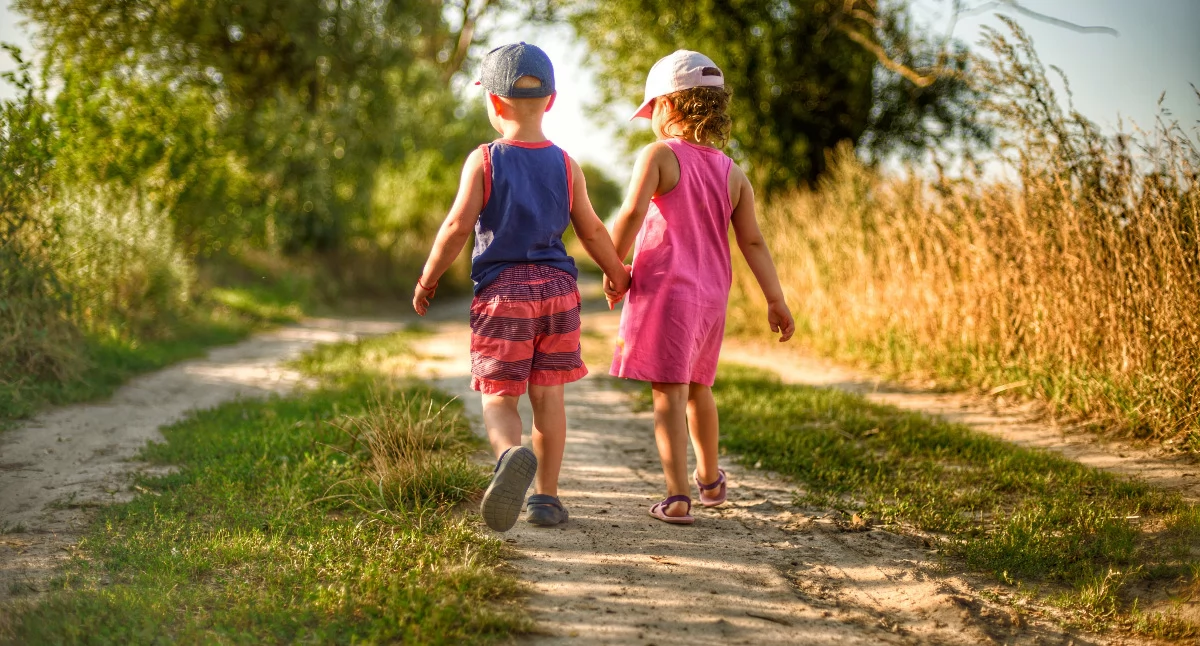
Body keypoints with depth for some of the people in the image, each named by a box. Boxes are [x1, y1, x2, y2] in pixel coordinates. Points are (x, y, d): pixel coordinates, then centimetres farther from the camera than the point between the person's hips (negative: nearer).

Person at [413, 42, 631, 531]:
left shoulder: (483, 161, -6)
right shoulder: (565, 165, 4)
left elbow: (457, 226, -9)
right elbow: (592, 231, 9)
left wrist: (427, 279, 3)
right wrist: (616, 273, 26)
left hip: (501, 293, -3)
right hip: (557, 288, 3)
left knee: (498, 398, -2)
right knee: (548, 394, 10)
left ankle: (512, 454, -34)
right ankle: (547, 496, 14)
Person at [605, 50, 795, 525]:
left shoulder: (659, 155, -7)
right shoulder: (732, 173, 9)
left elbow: (632, 213, -21)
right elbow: (752, 242, 6)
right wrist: (775, 300, 6)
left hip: (664, 289, -6)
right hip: (711, 295, 6)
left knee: (668, 392, -7)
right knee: (698, 387, 23)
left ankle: (677, 495, -16)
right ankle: (710, 480, 39)